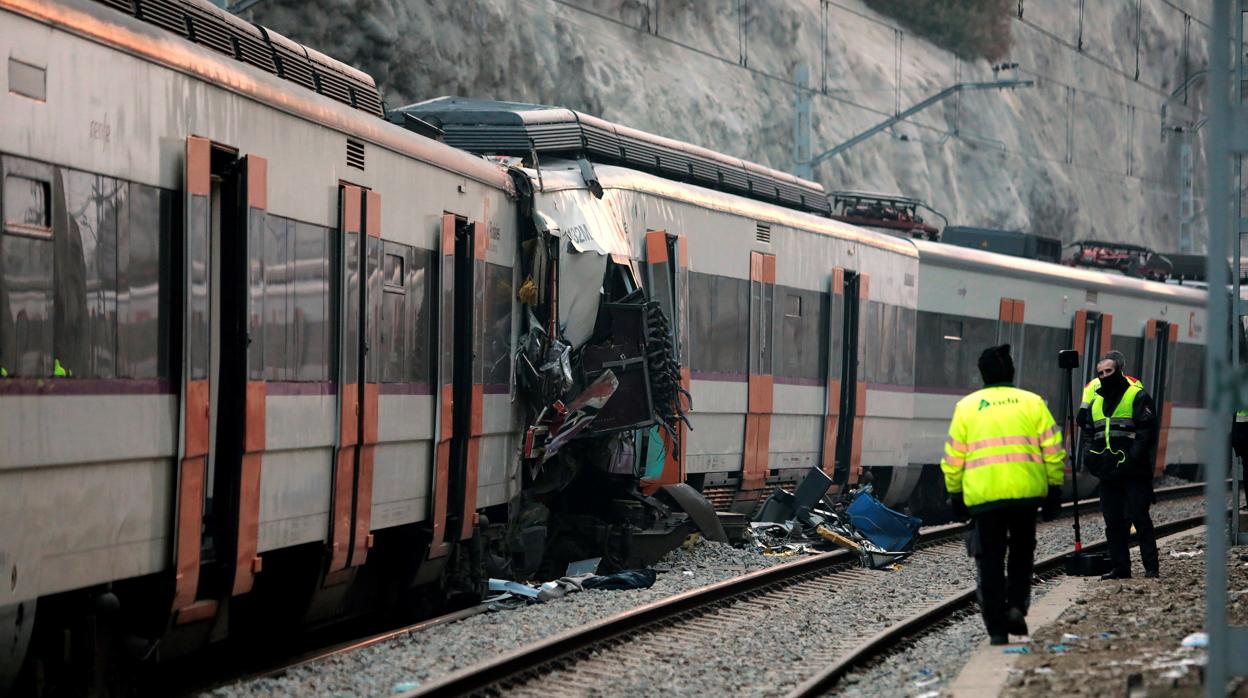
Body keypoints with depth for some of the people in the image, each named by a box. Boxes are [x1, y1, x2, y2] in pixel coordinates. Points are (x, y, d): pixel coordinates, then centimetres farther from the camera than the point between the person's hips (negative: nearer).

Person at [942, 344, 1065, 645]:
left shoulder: (967, 406, 6)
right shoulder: (1032, 403, 6)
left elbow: (953, 458, 6)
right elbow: (1053, 450, 3)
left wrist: (955, 495, 15)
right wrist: (1055, 490, 10)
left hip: (982, 494, 0)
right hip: (1026, 491, 1)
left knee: (990, 561, 6)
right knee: (1022, 552, 20)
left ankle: (996, 628, 3)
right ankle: (1016, 605, 1)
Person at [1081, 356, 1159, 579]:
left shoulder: (1137, 397, -3)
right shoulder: (1095, 403, 18)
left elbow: (1147, 432, -10)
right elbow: (1088, 434, 24)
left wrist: (1132, 459, -19)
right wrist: (1090, 456, 4)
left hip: (1134, 474, -7)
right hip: (1108, 475, 7)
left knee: (1140, 519, -8)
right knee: (1113, 523, 6)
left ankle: (1151, 566, -5)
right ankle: (1120, 567, 12)